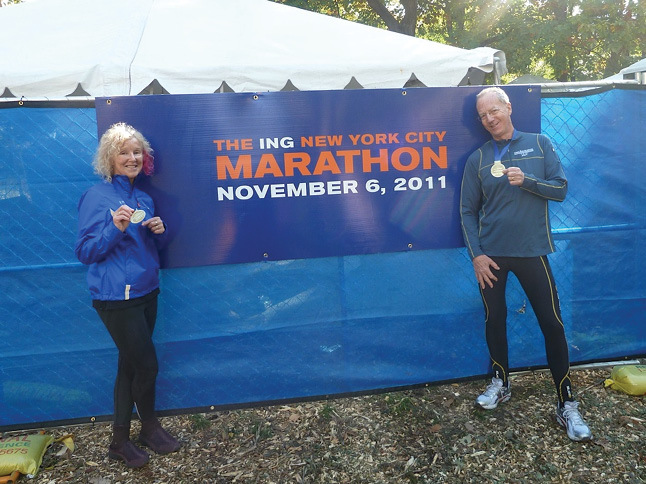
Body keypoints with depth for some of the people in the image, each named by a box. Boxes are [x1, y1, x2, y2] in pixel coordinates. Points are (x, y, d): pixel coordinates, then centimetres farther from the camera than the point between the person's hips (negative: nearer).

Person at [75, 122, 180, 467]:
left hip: (146, 292, 7)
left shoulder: (143, 199, 10)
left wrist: (159, 230, -4)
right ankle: (149, 427, 27)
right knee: (147, 365, 0)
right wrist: (115, 228, -26)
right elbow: (84, 252, -12)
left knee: (130, 365, 14)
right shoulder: (97, 197, -11)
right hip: (116, 297, -7)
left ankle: (120, 440, 28)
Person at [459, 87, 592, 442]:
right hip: (491, 253, 2)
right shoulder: (477, 159, 6)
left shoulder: (539, 144, 5)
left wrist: (527, 180, -18)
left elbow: (560, 188, 0)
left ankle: (566, 403, 10)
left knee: (552, 323, -2)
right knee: (494, 319, 10)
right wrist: (476, 254, -4)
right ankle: (500, 382, 31)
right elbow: (468, 211, 5)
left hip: (532, 250, -1)